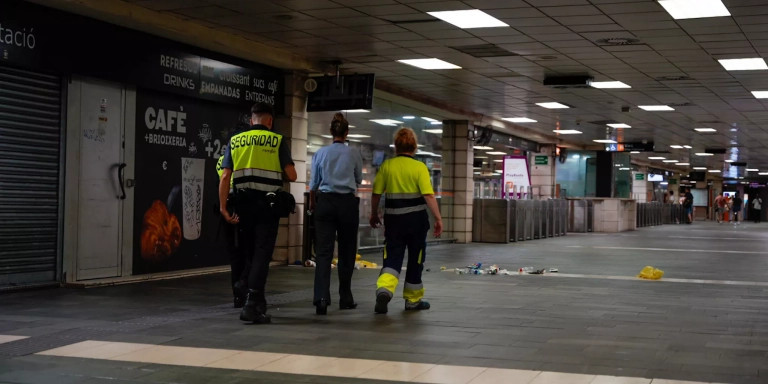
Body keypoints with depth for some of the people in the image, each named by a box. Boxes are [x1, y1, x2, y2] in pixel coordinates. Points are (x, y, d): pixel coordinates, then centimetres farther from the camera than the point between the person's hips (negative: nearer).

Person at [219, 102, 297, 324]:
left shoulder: (235, 141, 8)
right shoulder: (277, 141, -1)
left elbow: (225, 176, 0)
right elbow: (291, 176, -5)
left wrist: (223, 207, -2)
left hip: (243, 203, 4)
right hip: (267, 203, -3)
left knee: (250, 254, 16)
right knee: (262, 255, -3)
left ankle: (258, 302, 27)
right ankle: (251, 305, -14)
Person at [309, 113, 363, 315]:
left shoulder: (321, 153, 1)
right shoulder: (354, 154, -2)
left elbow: (314, 183, 9)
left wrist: (312, 203, 25)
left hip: (325, 202, 1)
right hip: (348, 202, 0)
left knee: (323, 252, -3)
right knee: (346, 252, 10)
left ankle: (321, 298, -18)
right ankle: (345, 298, 18)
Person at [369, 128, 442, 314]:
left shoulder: (387, 166, -1)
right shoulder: (419, 167, -8)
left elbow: (376, 194, 1)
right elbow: (429, 195, -16)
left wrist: (374, 214, 17)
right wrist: (438, 218, -12)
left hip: (393, 219, 2)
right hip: (416, 218, -1)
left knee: (392, 257, 3)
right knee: (415, 260, 13)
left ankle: (384, 289, -24)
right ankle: (413, 300, 24)